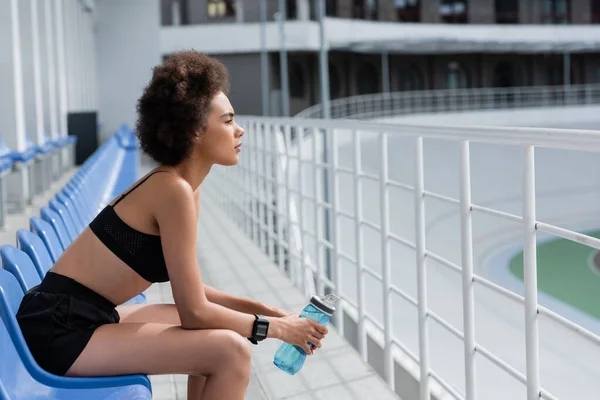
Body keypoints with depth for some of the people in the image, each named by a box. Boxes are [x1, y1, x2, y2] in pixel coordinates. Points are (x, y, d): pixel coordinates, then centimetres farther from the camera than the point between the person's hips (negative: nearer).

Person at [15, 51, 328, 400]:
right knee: (231, 351, -16)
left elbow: (191, 288, 13)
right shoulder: (174, 190, -20)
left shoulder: (184, 186, 7)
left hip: (86, 316, 10)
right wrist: (277, 327, -8)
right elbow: (194, 312, -18)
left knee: (218, 331, 17)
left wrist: (263, 310, 7)